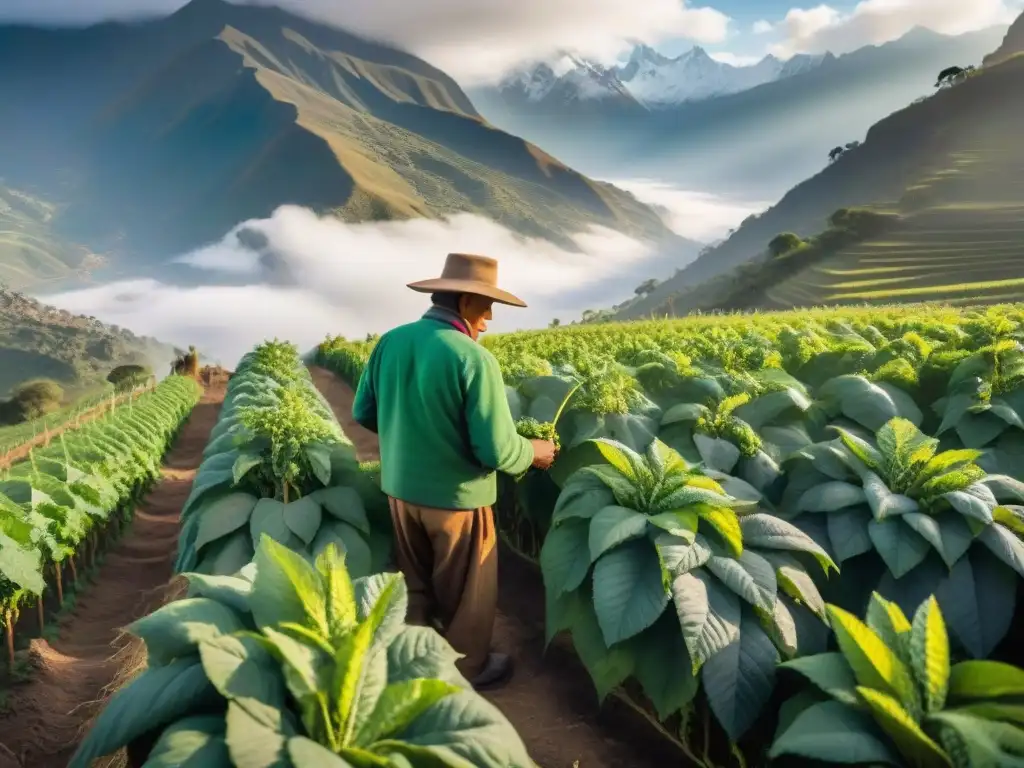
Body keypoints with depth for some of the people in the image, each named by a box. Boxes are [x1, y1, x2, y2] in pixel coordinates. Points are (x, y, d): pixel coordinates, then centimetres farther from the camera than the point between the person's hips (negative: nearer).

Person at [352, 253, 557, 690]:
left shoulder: (390, 343, -5)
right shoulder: (473, 359, -24)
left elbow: (364, 414, 6)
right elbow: (496, 452, -23)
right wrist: (534, 452, -3)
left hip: (400, 487, 6)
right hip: (456, 496, -6)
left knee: (416, 585, 26)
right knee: (466, 592, 18)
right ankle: (467, 670, 37)